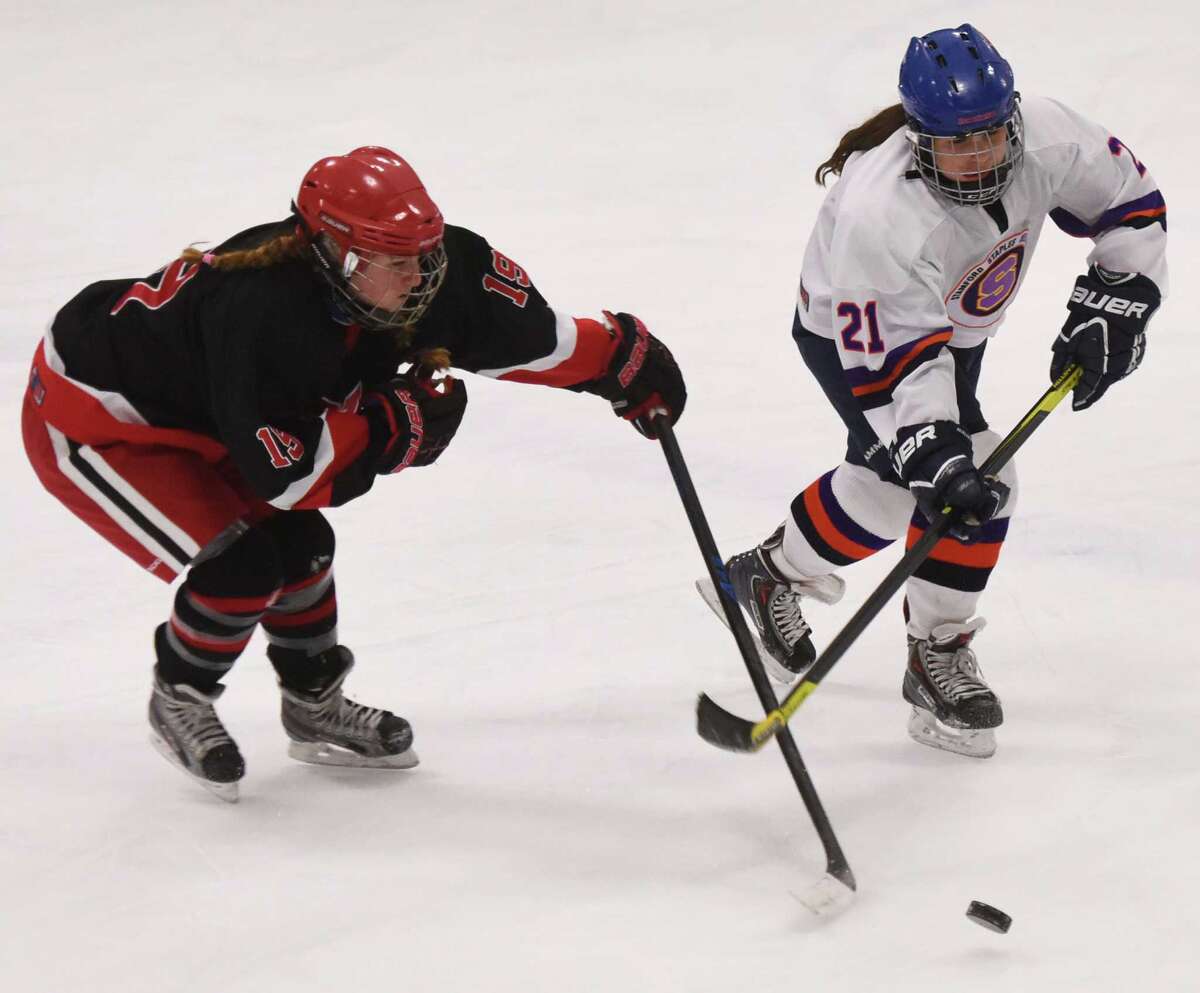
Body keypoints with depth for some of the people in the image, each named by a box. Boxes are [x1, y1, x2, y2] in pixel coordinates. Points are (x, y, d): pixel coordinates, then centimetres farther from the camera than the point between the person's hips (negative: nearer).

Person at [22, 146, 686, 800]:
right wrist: (398, 424, -28)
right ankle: (179, 702, 9)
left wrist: (622, 355, -2)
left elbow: (519, 327, -2)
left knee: (299, 542, 5)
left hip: (186, 413, 9)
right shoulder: (262, 315, -38)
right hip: (89, 420, -9)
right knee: (242, 562, -17)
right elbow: (282, 472, -33)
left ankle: (316, 708, 27)